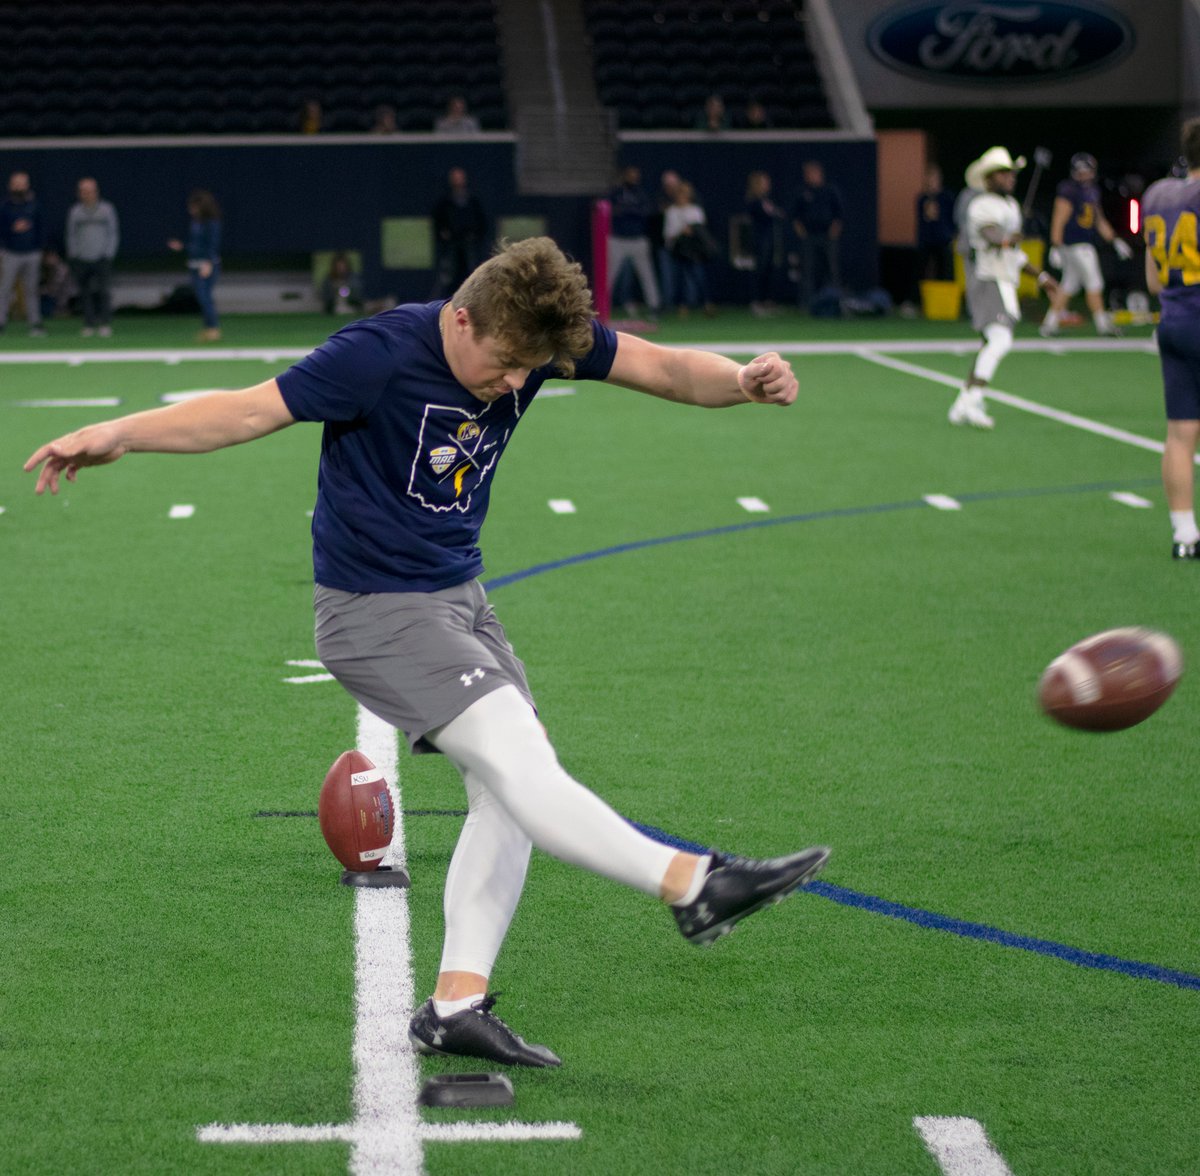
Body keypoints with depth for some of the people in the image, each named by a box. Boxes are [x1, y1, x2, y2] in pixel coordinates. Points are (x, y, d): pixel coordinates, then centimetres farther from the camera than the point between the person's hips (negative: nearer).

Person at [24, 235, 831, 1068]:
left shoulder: (541, 332, -5)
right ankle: (694, 883, -20)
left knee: (510, 791, 2)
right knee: (517, 759, -20)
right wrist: (120, 435, -27)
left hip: (459, 595, 8)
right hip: (376, 613, -8)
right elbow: (252, 410, -18)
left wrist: (745, 382, -26)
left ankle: (457, 1003, 6)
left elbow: (662, 368, -6)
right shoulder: (382, 354, -22)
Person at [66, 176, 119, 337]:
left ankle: (105, 324, -7)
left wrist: (109, 254, 0)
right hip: (81, 260, 2)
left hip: (102, 259, -2)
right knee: (85, 293, -1)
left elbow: (113, 233, 9)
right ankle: (89, 324, 5)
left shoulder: (106, 209, 6)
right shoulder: (75, 211, 9)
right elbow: (71, 235, 14)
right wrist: (72, 257, 6)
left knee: (104, 291, -11)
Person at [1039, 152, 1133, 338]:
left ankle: (1050, 324, 15)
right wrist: (1055, 247, -21)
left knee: (1069, 286, 11)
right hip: (1075, 244, -9)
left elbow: (1099, 220, 23)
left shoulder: (1093, 191, 14)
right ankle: (1102, 323, 2)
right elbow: (1059, 220, -16)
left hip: (1085, 244, 9)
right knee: (1094, 283, -5)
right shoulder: (1068, 190, -13)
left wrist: (1115, 240, 21)